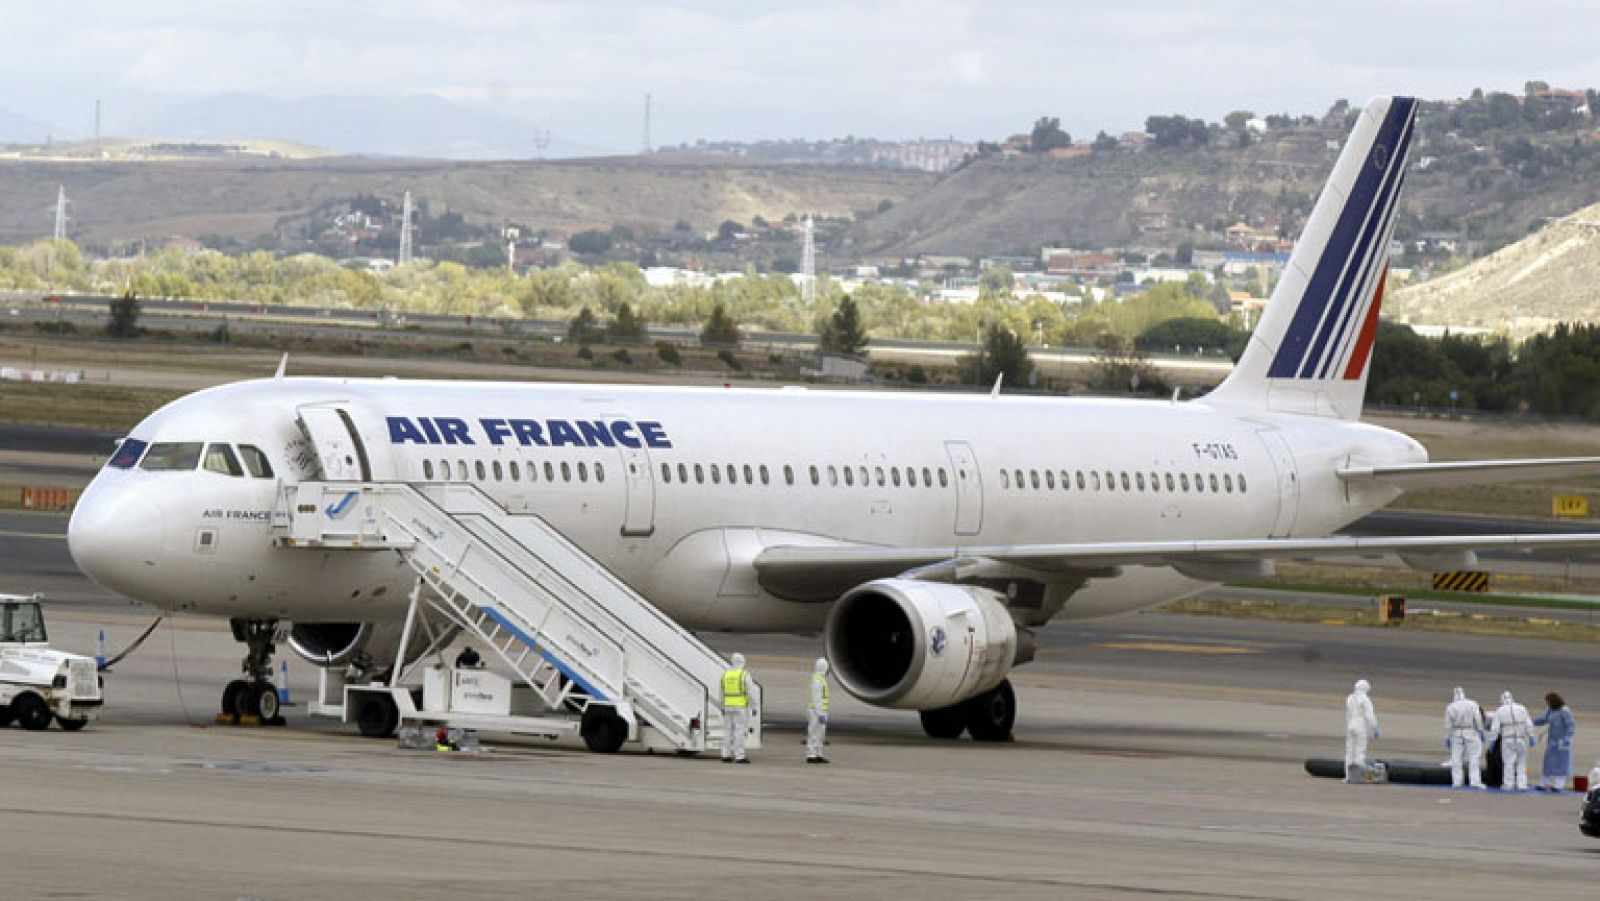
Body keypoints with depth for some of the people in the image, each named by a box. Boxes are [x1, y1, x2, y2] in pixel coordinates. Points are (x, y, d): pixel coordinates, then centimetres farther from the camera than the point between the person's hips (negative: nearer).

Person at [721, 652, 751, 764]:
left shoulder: (725, 674, 6)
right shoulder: (745, 675, -10)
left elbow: (722, 692, 9)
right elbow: (749, 692, -12)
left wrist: (722, 707, 15)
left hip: (728, 707, 5)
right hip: (741, 707, -5)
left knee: (729, 731, 11)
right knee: (740, 731, -4)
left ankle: (726, 756, 9)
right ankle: (739, 757, -6)